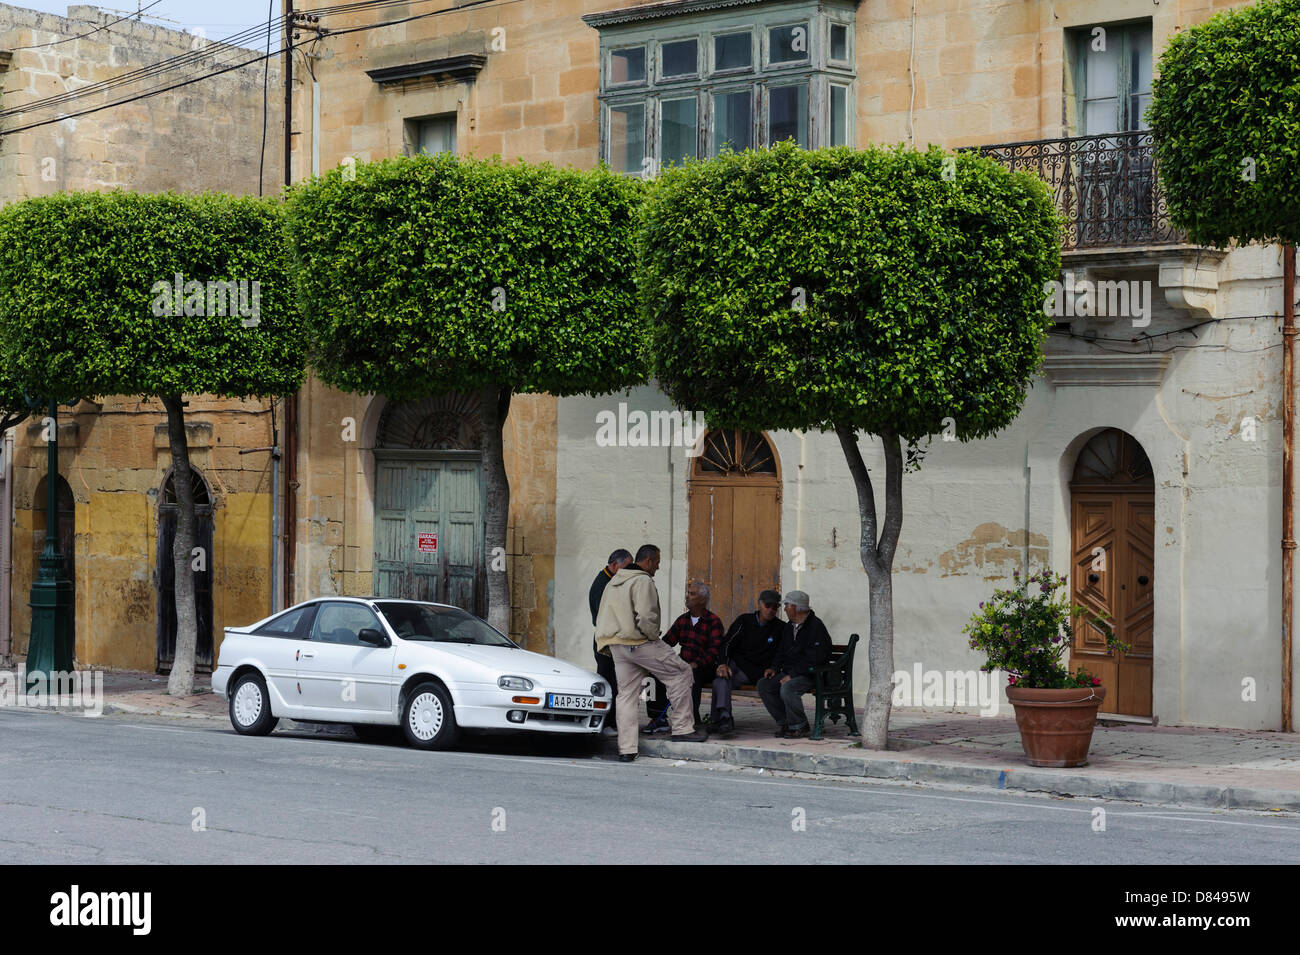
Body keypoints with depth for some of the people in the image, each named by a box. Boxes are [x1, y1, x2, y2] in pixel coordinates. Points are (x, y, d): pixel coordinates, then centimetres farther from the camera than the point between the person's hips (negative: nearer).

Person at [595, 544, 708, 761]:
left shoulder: (613, 582, 18)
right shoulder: (643, 581, -12)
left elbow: (601, 618, 20)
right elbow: (645, 618, -21)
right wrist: (654, 637, -6)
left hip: (617, 645, 8)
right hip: (640, 642, -8)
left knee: (626, 695, 10)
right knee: (681, 672, 4)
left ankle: (626, 749, 6)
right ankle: (682, 729, 3)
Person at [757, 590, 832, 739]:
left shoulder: (816, 627, -15)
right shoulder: (790, 627, 14)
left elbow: (813, 660, -22)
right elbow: (781, 651, 24)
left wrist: (791, 675, -24)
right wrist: (774, 667, 4)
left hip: (811, 675, -9)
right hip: (789, 673, 9)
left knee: (787, 688, -34)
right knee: (763, 685, -8)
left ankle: (799, 726, -14)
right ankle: (784, 722, -2)